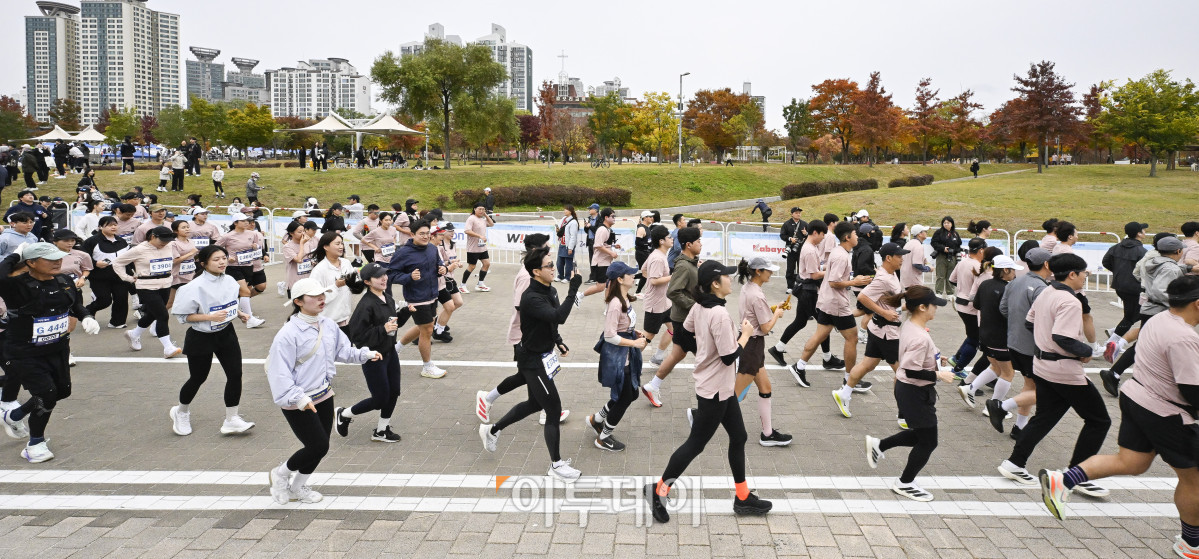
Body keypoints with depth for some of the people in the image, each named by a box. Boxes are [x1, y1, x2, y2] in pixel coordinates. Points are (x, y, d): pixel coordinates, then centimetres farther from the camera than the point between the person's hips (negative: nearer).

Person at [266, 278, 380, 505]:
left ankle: (298, 487, 36)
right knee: (318, 446, -6)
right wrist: (299, 398, -32)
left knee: (320, 446, 13)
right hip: (298, 404, -7)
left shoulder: (328, 326, 1)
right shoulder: (288, 334, -22)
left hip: (324, 396, 7)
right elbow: (280, 372, -24)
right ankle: (281, 474, 21)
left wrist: (365, 354, 0)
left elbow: (343, 350, 14)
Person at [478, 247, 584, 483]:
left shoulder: (550, 291, 2)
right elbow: (559, 317, -42)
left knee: (534, 404, 24)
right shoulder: (531, 298, -27)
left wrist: (558, 342, 11)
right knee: (554, 409, -2)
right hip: (532, 361, -10)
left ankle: (492, 430, 42)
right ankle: (556, 465, 14)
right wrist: (574, 289, -39)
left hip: (542, 357, 10)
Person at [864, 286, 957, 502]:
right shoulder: (920, 338, -29)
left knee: (920, 434, 24)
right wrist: (938, 375, -21)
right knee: (928, 442, 7)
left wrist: (933, 357, 9)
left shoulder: (909, 326, 1)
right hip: (916, 393, -10)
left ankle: (878, 445, 31)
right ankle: (905, 484, 22)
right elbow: (912, 371, -29)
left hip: (906, 388, 10)